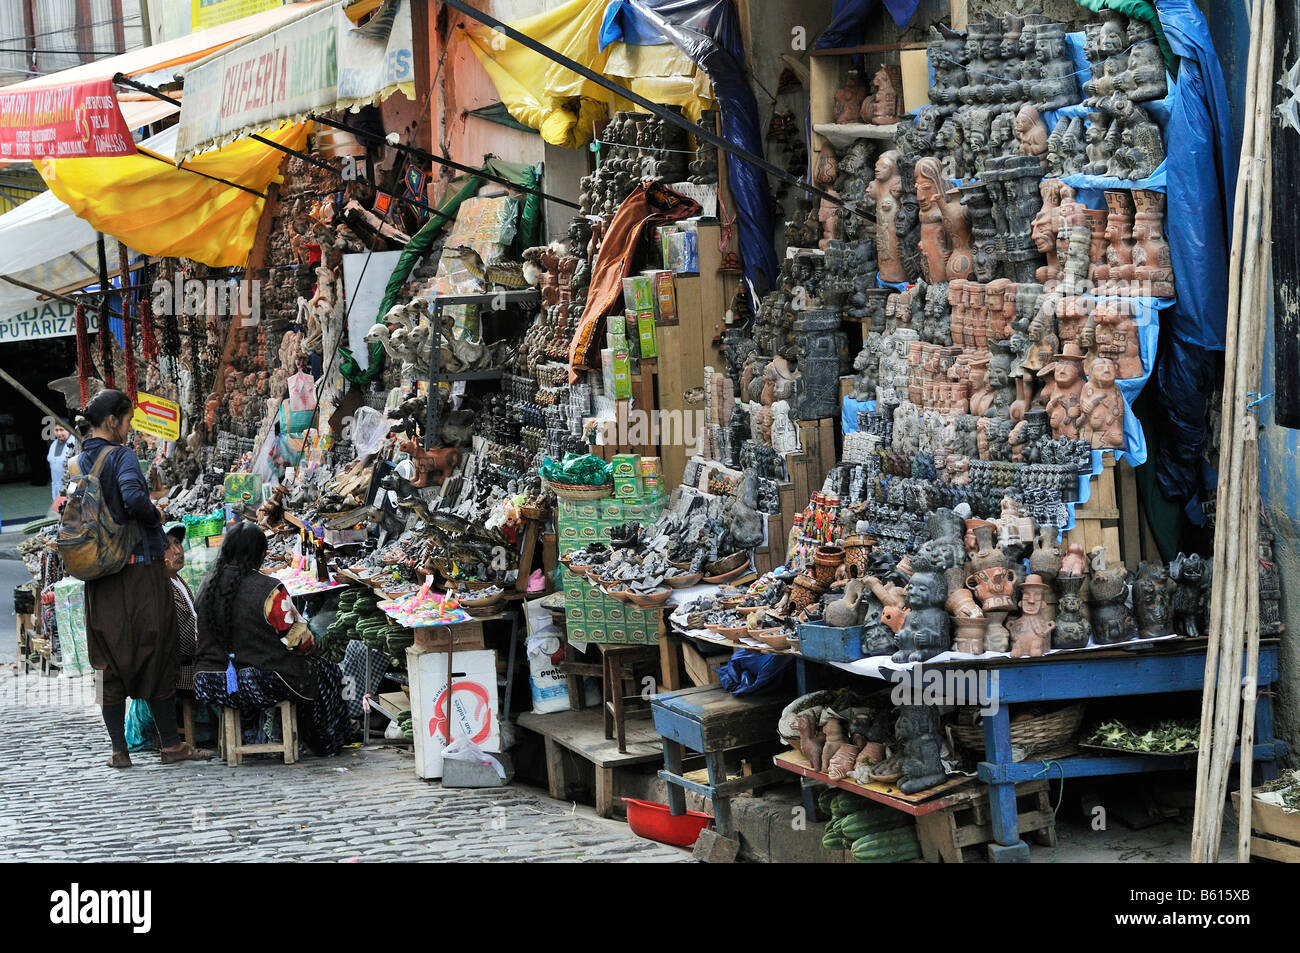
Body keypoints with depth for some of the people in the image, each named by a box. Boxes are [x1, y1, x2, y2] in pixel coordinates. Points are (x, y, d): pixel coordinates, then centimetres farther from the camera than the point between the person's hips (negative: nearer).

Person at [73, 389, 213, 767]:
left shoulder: (81, 462, 8)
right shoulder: (121, 456, -13)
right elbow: (134, 498, -30)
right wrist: (155, 516, -11)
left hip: (100, 576, 6)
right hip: (139, 568, -6)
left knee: (110, 660, 8)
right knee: (155, 653, 3)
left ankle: (119, 749, 9)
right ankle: (171, 744, 9)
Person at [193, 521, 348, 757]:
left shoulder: (207, 587, 1)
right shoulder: (269, 590, -17)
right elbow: (300, 642, -11)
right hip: (260, 686, -7)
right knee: (324, 673, 18)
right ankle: (326, 744, 31)